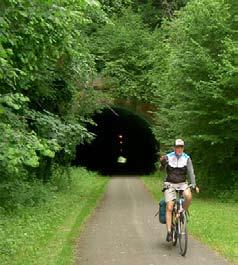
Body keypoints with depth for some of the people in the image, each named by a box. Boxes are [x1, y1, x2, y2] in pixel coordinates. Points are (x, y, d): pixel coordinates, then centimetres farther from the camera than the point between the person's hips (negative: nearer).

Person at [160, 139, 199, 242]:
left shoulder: (187, 158, 1)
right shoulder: (168, 157, -2)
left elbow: (191, 172, -5)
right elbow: (163, 168, -15)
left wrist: (194, 185, -18)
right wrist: (162, 162, -39)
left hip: (182, 183, 1)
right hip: (170, 184, -1)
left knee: (188, 196, -31)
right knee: (169, 207, -14)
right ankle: (169, 232, -11)